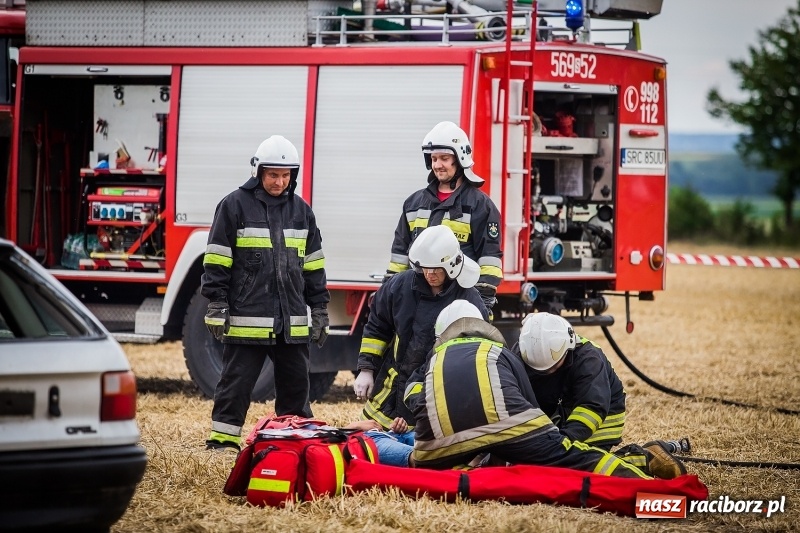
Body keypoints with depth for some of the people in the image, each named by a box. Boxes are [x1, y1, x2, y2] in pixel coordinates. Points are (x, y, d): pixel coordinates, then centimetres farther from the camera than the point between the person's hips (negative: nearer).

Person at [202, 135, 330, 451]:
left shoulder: (301, 211, 13)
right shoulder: (235, 206, -2)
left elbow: (313, 267, 17)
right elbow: (217, 262, -4)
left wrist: (320, 311, 14)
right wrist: (216, 306, -9)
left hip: (292, 323, 5)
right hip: (247, 317, -5)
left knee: (296, 384, 9)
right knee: (236, 382, 0)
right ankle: (222, 439, 6)